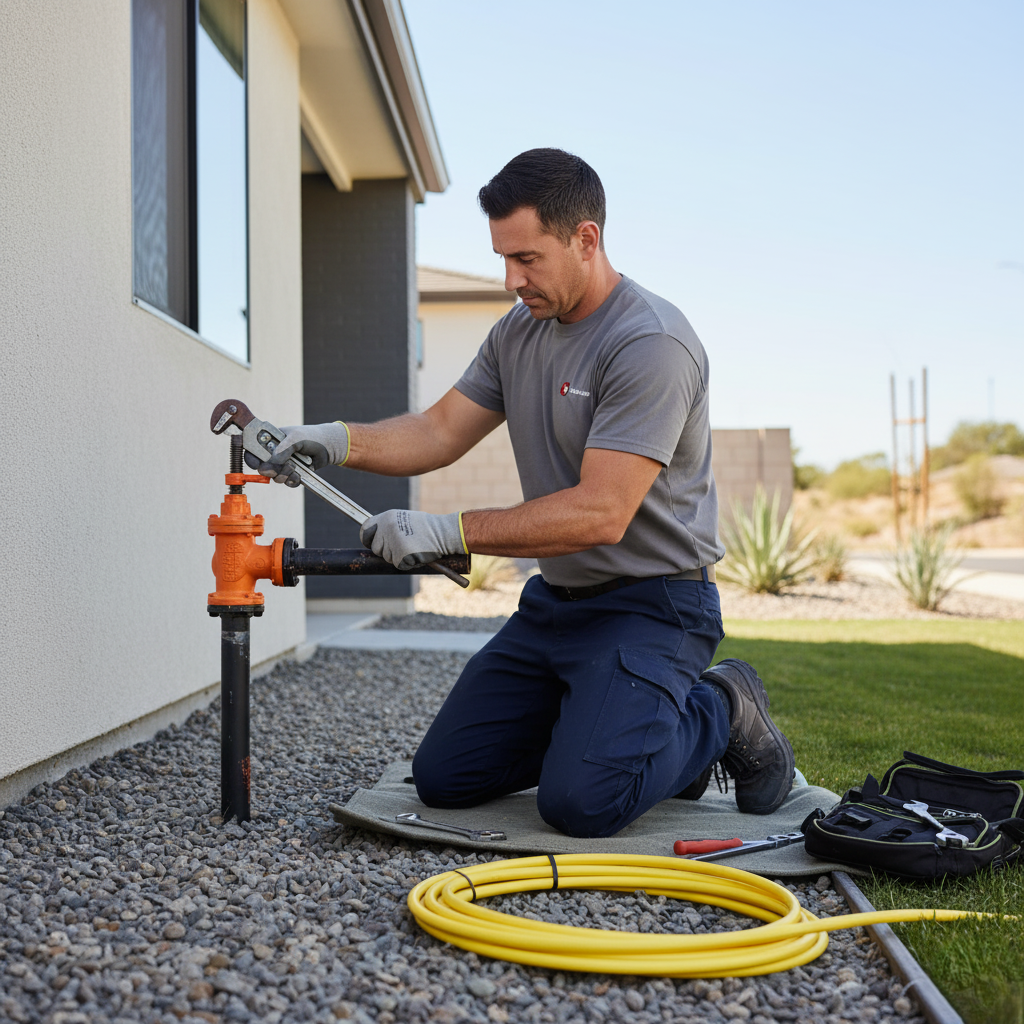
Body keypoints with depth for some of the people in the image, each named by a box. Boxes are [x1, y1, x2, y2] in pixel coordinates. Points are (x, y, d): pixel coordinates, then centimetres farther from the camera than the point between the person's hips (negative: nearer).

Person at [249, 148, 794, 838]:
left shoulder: (650, 343, -20)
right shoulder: (519, 333, 8)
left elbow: (600, 514, -26)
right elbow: (442, 431, 8)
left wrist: (448, 533, -26)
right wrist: (339, 440, -11)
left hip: (650, 604, -8)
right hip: (553, 601, 8)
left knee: (582, 802, -24)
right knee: (443, 778, 4)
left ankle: (719, 715, 4)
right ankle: (606, 723, 20)